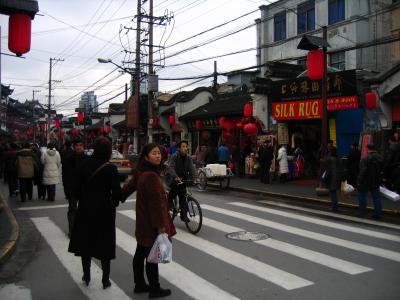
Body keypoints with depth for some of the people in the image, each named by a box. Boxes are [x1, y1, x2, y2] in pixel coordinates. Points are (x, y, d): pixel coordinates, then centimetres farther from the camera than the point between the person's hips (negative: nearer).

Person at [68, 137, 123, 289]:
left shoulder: (84, 165, -4)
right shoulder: (110, 168, -15)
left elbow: (77, 188, -2)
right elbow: (117, 191, -19)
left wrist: (83, 201, 13)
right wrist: (113, 203, 0)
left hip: (85, 210, 3)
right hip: (104, 211, -3)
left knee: (85, 242, 18)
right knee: (105, 245, 10)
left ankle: (86, 276, 31)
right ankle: (105, 280, 18)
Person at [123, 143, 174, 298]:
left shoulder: (141, 173, 4)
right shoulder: (151, 176, -24)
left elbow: (129, 187, 17)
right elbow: (155, 202, -24)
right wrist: (160, 225, -19)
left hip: (143, 222, 10)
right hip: (151, 223, -10)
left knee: (140, 254, 18)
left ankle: (139, 285, 32)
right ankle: (154, 290, 17)